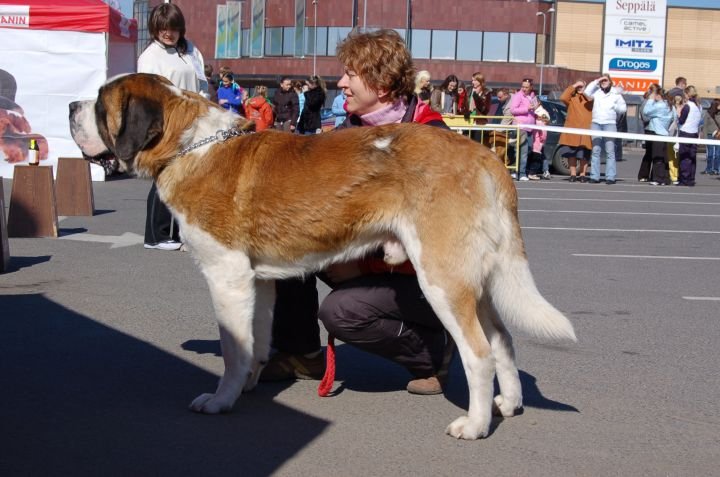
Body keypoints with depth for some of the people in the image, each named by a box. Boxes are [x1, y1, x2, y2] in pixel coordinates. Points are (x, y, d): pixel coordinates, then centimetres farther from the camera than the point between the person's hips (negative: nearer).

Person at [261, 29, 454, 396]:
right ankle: (301, 354, 6)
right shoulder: (350, 130, 5)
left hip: (421, 276, -8)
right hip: (362, 260, 8)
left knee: (341, 311, -29)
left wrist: (363, 264, -26)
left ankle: (433, 351, -2)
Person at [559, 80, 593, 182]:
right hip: (572, 130, 1)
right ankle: (573, 174, 10)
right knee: (572, 154, 3)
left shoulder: (590, 98, 8)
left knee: (584, 155, 0)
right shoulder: (572, 97, 8)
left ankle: (583, 174, 6)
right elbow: (563, 97, -10)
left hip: (585, 131, -1)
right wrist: (573, 86, -10)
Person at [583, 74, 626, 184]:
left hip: (610, 124, -1)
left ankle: (610, 177, -10)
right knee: (595, 150, -1)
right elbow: (587, 92, -5)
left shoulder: (615, 94, 13)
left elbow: (623, 108, 14)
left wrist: (614, 107, -1)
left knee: (610, 150, -8)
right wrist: (596, 81, -1)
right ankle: (594, 176, 0)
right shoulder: (596, 92, 13)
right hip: (596, 123, 1)